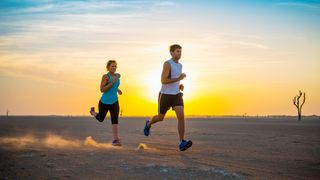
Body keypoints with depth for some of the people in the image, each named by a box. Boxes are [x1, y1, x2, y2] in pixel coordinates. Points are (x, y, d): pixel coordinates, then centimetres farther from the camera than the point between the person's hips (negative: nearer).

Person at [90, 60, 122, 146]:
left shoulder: (118, 75, 5)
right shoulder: (105, 76, -13)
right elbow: (102, 90, -21)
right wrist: (112, 82, -26)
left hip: (114, 102, 3)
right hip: (104, 102, -3)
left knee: (115, 119, -20)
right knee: (100, 119, 20)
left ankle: (115, 140, -19)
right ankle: (93, 112, 52)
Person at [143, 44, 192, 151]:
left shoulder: (179, 65, 11)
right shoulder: (167, 63, -15)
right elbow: (163, 81, -24)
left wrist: (180, 86, 9)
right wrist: (179, 78, -25)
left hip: (176, 95, 5)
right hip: (165, 95, -5)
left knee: (181, 117, -17)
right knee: (160, 118, 14)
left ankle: (182, 143, -20)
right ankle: (148, 124, 50)